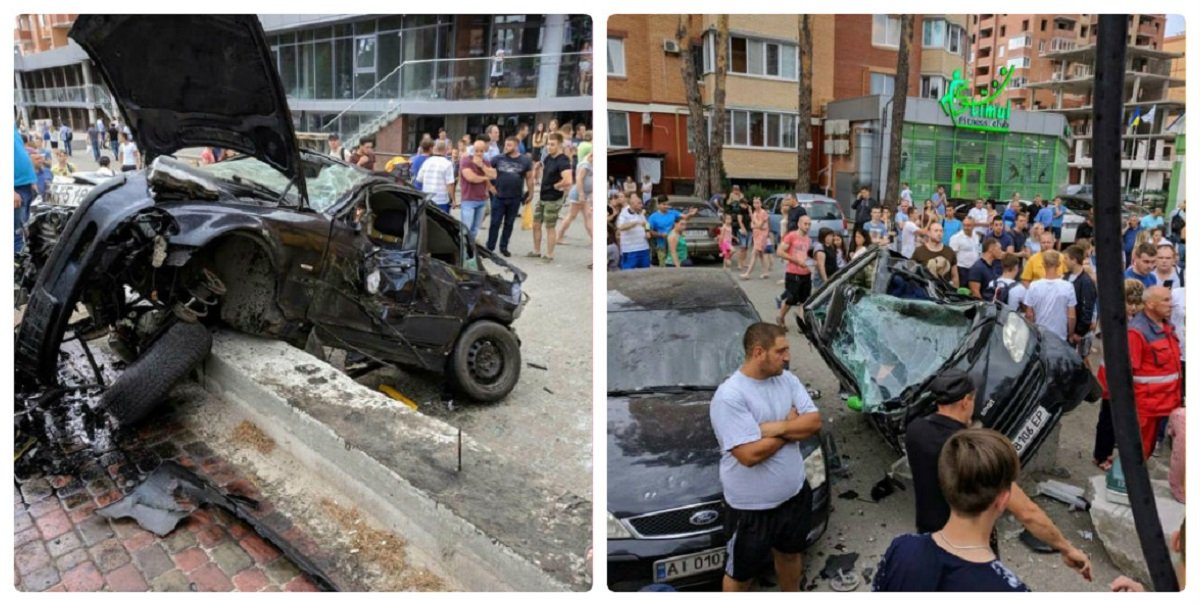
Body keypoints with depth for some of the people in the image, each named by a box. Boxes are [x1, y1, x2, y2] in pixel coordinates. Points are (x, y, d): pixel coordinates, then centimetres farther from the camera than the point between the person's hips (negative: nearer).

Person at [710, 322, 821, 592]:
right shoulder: (729, 396, -26)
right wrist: (792, 425, -16)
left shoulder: (787, 379, -3)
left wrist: (777, 427, -24)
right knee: (740, 573, 12)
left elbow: (814, 421, -6)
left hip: (794, 493, 7)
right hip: (751, 505, -7)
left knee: (790, 552, 31)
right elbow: (750, 454, -30)